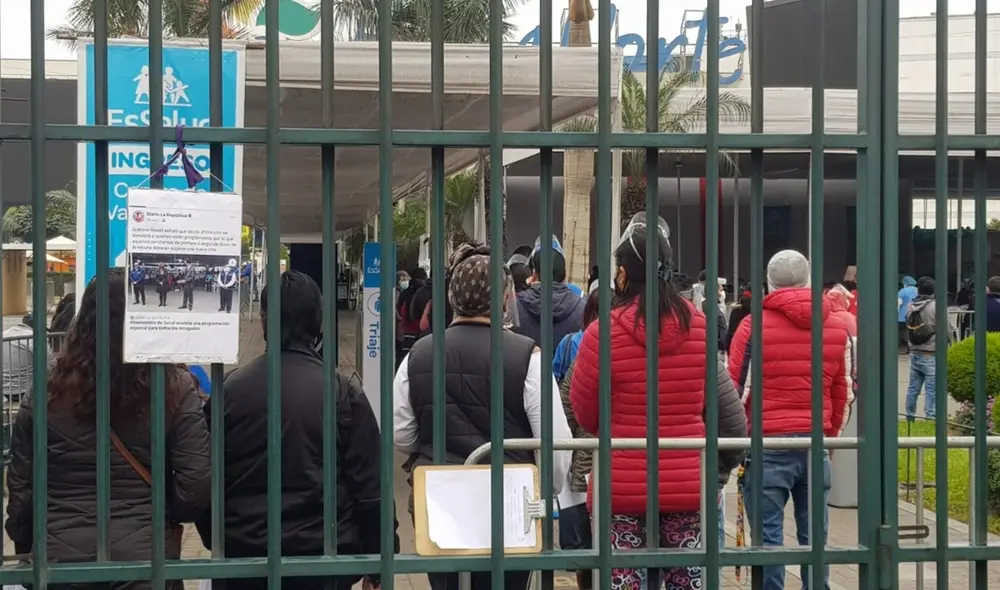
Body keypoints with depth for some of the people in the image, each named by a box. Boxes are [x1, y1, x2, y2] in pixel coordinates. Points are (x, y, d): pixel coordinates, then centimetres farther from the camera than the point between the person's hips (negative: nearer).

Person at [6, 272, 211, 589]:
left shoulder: (46, 393, -3)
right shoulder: (174, 390, -7)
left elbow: (21, 493, 2)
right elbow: (196, 489, -11)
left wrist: (25, 551, 16)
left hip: (59, 558, 1)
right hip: (145, 557, -1)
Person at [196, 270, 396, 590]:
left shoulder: (229, 388, -4)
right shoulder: (343, 392, -8)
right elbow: (369, 486, -7)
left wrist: (216, 543, 19)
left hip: (243, 554, 1)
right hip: (322, 554, -1)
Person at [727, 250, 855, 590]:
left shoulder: (754, 326, -6)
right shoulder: (838, 328, 7)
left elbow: (736, 391, -5)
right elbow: (845, 393, 14)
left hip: (767, 445, -4)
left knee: (768, 537, 1)